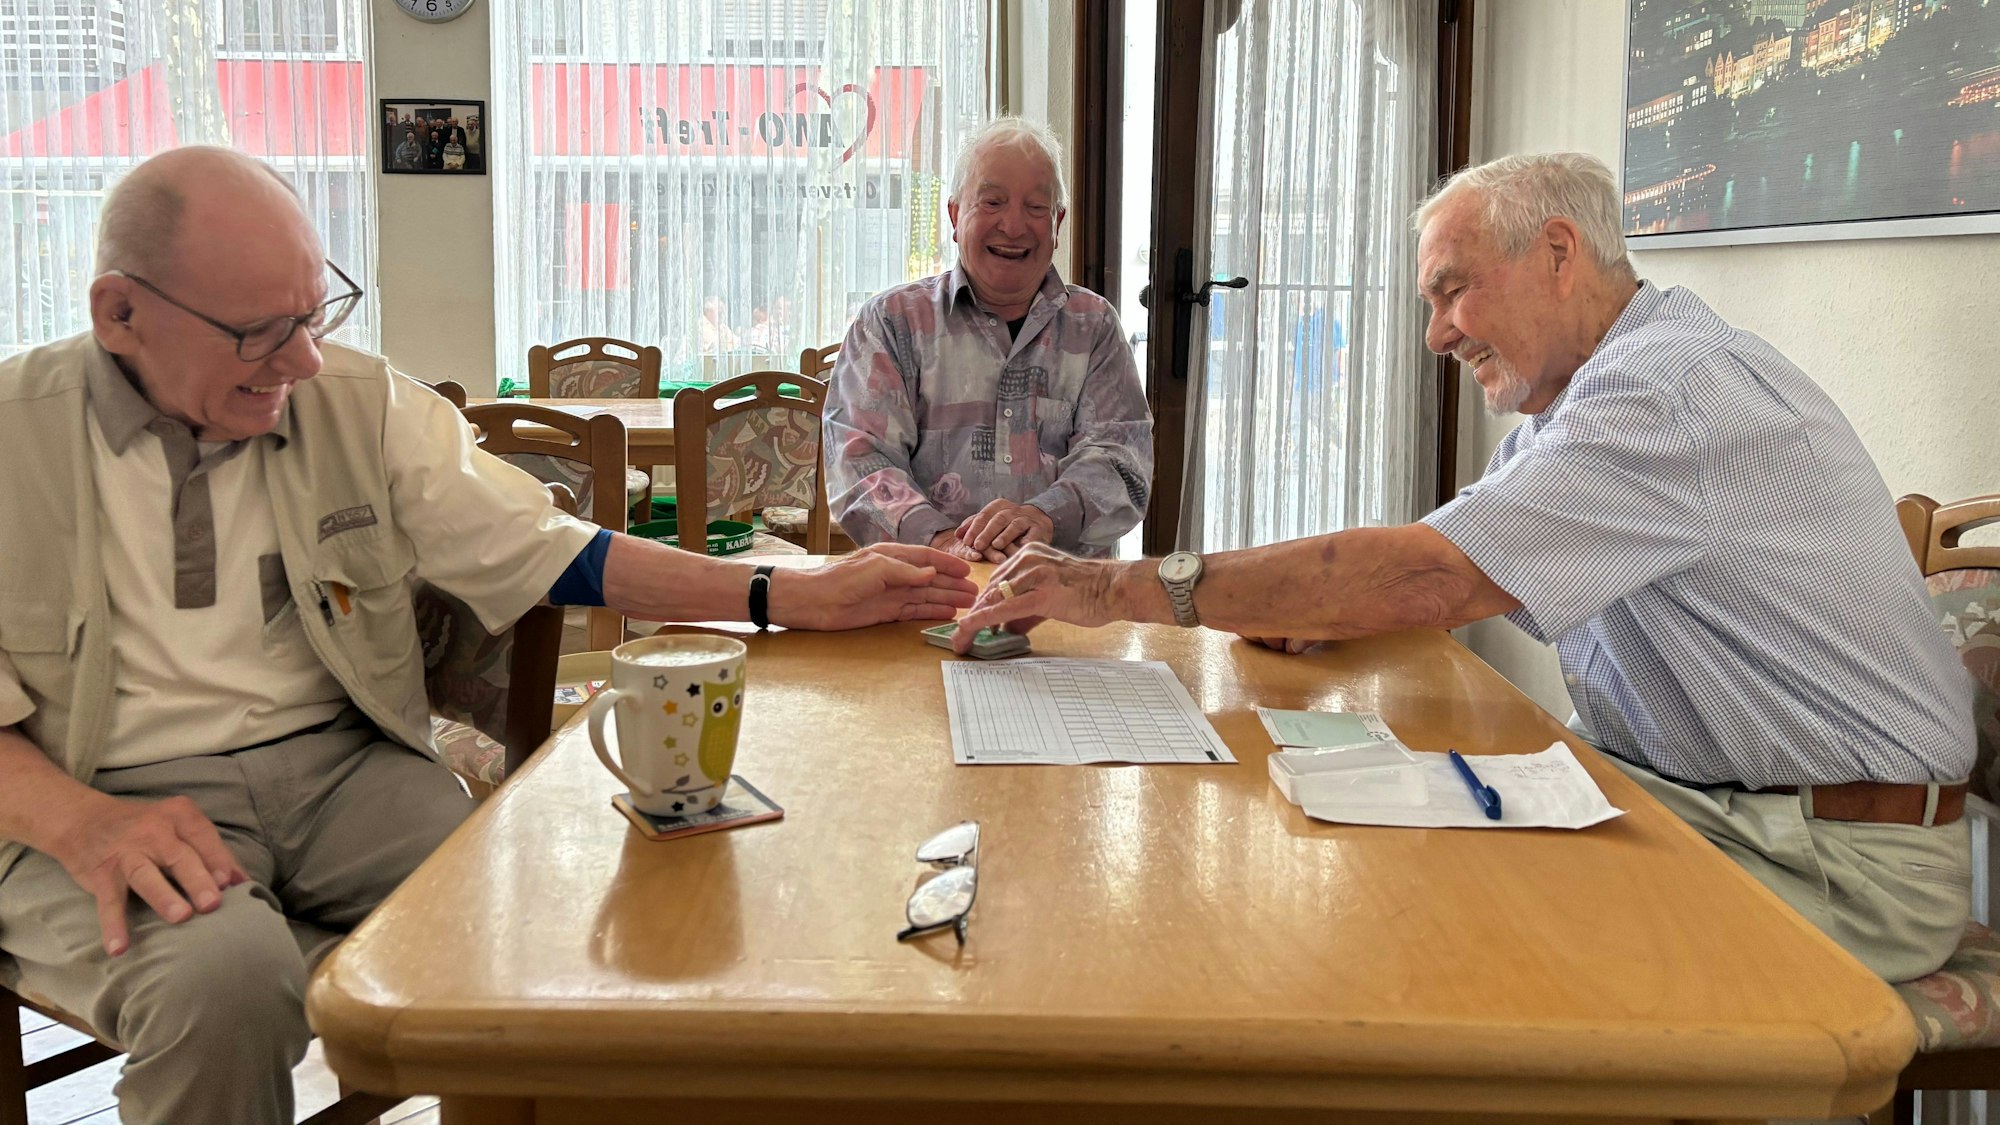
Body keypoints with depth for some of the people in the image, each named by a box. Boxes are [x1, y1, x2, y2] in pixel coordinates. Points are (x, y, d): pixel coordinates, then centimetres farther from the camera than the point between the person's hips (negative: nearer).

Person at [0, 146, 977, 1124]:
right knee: (221, 974, -34)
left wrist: (790, 596, -5)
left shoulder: (363, 406, 4)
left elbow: (538, 549, 3)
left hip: (342, 763, 3)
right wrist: (82, 824, -24)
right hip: (109, 797, -2)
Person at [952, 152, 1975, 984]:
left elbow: (1430, 578, -31)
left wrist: (1124, 588, -28)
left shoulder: (1667, 386, -22)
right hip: (1691, 792, 9)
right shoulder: (1569, 408, 12)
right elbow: (1439, 570, 13)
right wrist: (1310, 608, -11)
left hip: (1850, 861, -9)